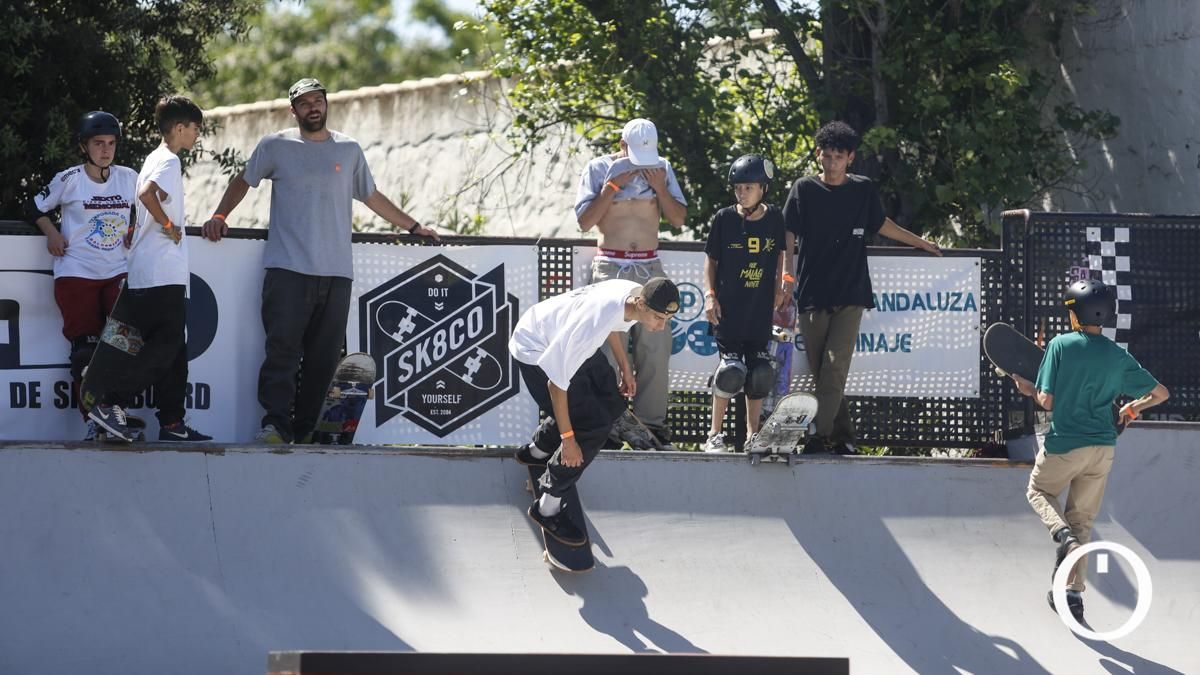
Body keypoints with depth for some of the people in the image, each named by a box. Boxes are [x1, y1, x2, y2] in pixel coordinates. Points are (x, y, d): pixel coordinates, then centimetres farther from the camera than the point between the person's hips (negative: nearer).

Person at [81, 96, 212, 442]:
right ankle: (106, 400, -16)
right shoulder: (169, 161, -12)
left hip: (149, 273, 10)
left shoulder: (155, 159, 19)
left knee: (172, 348, 10)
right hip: (163, 273, -10)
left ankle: (172, 423, 10)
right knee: (167, 345, -11)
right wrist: (169, 225, -18)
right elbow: (146, 193, -29)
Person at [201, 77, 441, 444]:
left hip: (336, 272, 3)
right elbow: (243, 182, 19)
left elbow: (372, 197, 26)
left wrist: (413, 227, 27)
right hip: (288, 267, -3)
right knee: (283, 348, -14)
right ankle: (276, 424, -18)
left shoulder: (349, 150, 16)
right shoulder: (275, 146, 9)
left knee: (324, 356, -1)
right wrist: (219, 217, 5)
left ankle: (305, 429, 2)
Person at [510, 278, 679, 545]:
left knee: (612, 405, 18)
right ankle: (547, 509, 4)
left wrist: (624, 368, 20)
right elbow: (557, 381, -33)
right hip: (536, 352, -9)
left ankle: (537, 451, 39)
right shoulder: (594, 323, -42)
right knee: (593, 428, -12)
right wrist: (567, 439, -25)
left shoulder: (635, 293, -17)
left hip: (564, 339, 9)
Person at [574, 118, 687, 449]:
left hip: (649, 268, 3)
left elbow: (678, 219, 8)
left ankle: (652, 422, 2)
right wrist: (613, 185, -11)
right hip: (610, 268, -3)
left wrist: (659, 187, -6)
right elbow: (585, 221, -6)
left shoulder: (661, 169, 9)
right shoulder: (598, 169, 1)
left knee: (655, 347, -3)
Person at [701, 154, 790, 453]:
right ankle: (714, 434, 3)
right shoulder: (724, 219, -6)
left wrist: (780, 288, 11)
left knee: (758, 372, 5)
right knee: (730, 369, -8)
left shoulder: (774, 218, 1)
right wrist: (710, 294, -5)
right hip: (730, 308, -3)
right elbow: (711, 259, 2)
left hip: (761, 309, 3)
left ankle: (753, 435, 15)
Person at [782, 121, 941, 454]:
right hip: (812, 295, 0)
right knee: (819, 370, -1)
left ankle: (821, 435, -18)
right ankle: (842, 435, 8)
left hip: (850, 295, 0)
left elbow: (882, 225, 25)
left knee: (835, 365, -14)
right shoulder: (804, 189, 3)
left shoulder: (863, 190, 8)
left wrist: (922, 243, 32)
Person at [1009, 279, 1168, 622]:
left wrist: (1029, 389, 9)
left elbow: (1047, 401, -12)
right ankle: (1074, 593, 10)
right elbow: (1160, 393, 5)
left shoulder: (1061, 345, -11)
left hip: (1064, 444, -3)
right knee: (1082, 520, 15)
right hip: (1102, 449, 3)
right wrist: (1135, 406, 23)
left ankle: (1063, 534, -9)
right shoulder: (1119, 356, 1)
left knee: (1038, 491, 23)